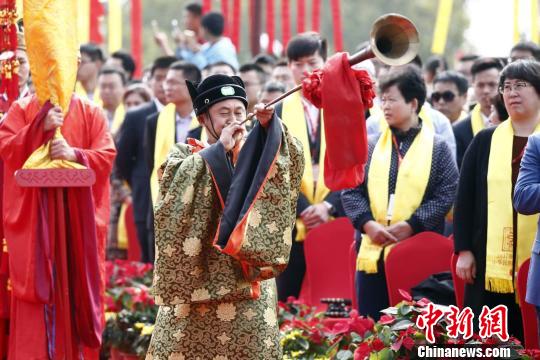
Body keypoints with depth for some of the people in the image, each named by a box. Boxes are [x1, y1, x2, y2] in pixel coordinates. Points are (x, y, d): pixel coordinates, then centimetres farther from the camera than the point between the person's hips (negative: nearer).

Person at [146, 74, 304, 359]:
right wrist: (219, 149, -11)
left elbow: (292, 162, -6)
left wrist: (270, 126, -20)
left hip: (247, 281, 2)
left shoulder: (255, 155, 14)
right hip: (197, 278, -2)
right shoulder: (183, 156, 8)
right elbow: (178, 185, -14)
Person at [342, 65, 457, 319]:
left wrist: (411, 225, -13)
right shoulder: (370, 146, 11)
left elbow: (446, 194, -3)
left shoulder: (437, 147, 2)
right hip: (372, 250, 3)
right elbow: (350, 190, 7)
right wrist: (368, 223, -10)